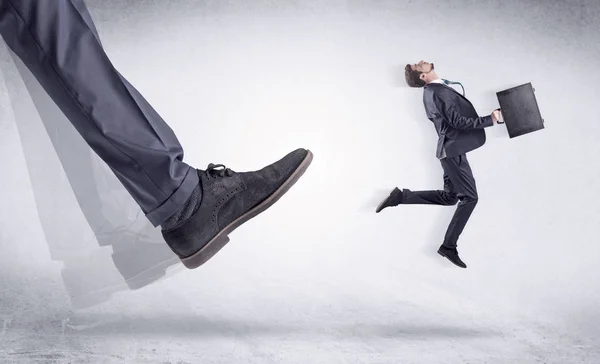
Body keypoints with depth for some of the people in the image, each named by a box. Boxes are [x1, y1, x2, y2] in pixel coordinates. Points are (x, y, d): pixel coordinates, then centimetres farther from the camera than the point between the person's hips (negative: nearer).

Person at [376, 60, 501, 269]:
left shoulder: (433, 91, 14)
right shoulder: (437, 92, -17)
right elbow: (457, 121, -21)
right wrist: (490, 119, -15)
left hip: (451, 148, 9)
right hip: (454, 149, -9)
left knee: (449, 197, 13)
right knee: (469, 197, -3)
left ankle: (400, 196, 11)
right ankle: (449, 246, 2)